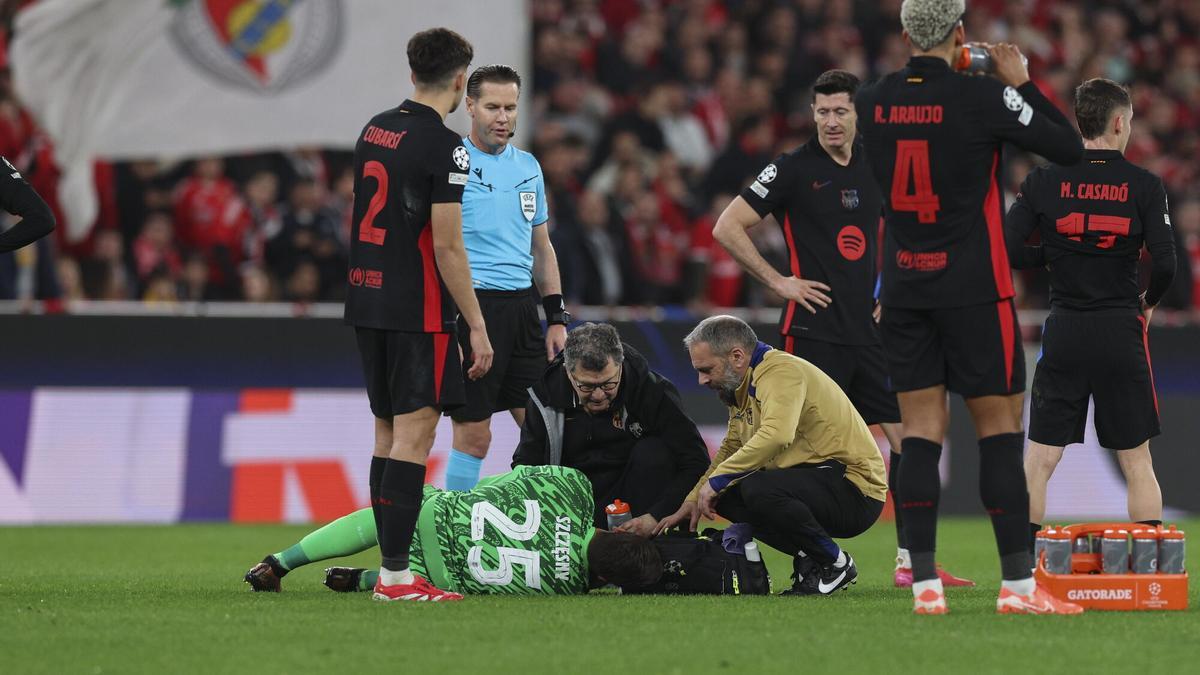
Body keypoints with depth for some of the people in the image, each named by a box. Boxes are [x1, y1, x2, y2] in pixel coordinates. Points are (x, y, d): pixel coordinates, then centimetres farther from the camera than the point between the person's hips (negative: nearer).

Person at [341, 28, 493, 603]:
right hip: (418, 310, -8)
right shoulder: (444, 147, -13)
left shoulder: (375, 130, 11)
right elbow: (446, 245, -16)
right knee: (414, 433, -7)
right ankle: (396, 576, -11)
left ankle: (391, 568, 14)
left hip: (366, 301, 8)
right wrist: (477, 327, -12)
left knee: (388, 431, 13)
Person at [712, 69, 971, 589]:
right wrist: (778, 281, -9)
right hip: (814, 330, -5)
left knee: (908, 434, 1)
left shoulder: (876, 168, 10)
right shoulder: (793, 169, -5)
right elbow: (727, 228, -6)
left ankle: (911, 560, 5)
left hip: (869, 331, 5)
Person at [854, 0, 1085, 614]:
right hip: (975, 288, -4)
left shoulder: (872, 102, 1)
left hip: (903, 287, 4)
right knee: (1000, 425, 2)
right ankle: (1017, 582, -1)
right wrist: (1021, 82, 3)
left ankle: (924, 584, -2)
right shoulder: (980, 96, -12)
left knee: (920, 430, 4)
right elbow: (1069, 148, -6)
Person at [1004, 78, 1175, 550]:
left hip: (1063, 334, 1)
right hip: (1121, 333, -1)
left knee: (1039, 461, 5)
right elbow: (1165, 263, -9)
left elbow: (1005, 250, -5)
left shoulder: (1044, 182, 0)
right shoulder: (1144, 185, -4)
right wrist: (1147, 302, 11)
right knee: (1137, 462, 7)